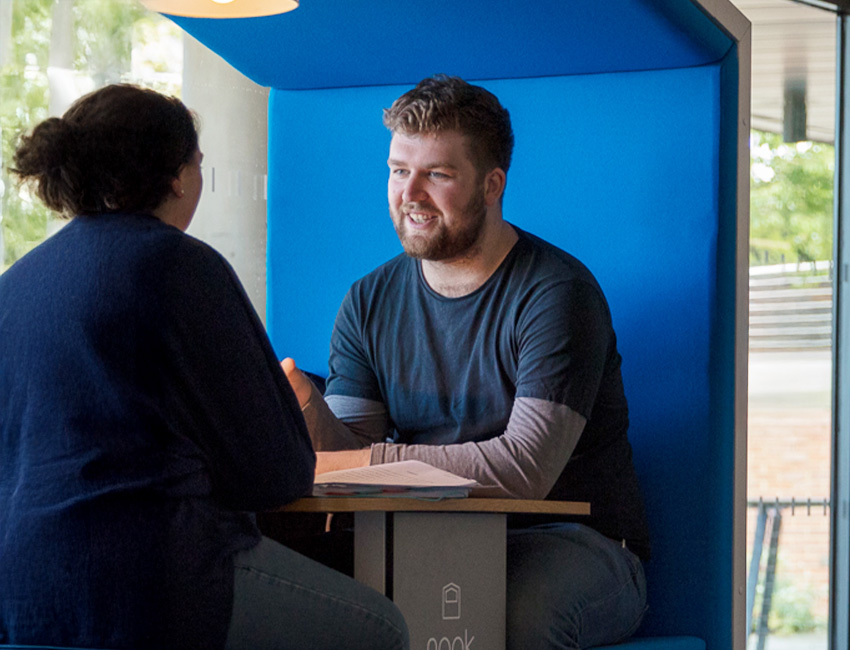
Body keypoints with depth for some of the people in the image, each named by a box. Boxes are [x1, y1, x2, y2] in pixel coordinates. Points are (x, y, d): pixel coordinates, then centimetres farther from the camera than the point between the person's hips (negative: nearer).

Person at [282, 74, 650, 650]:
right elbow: (346, 456, 0)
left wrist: (346, 463, -24)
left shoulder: (557, 293, -11)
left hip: (571, 542, -4)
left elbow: (526, 471, -23)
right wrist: (306, 407, -24)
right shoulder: (370, 303, 8)